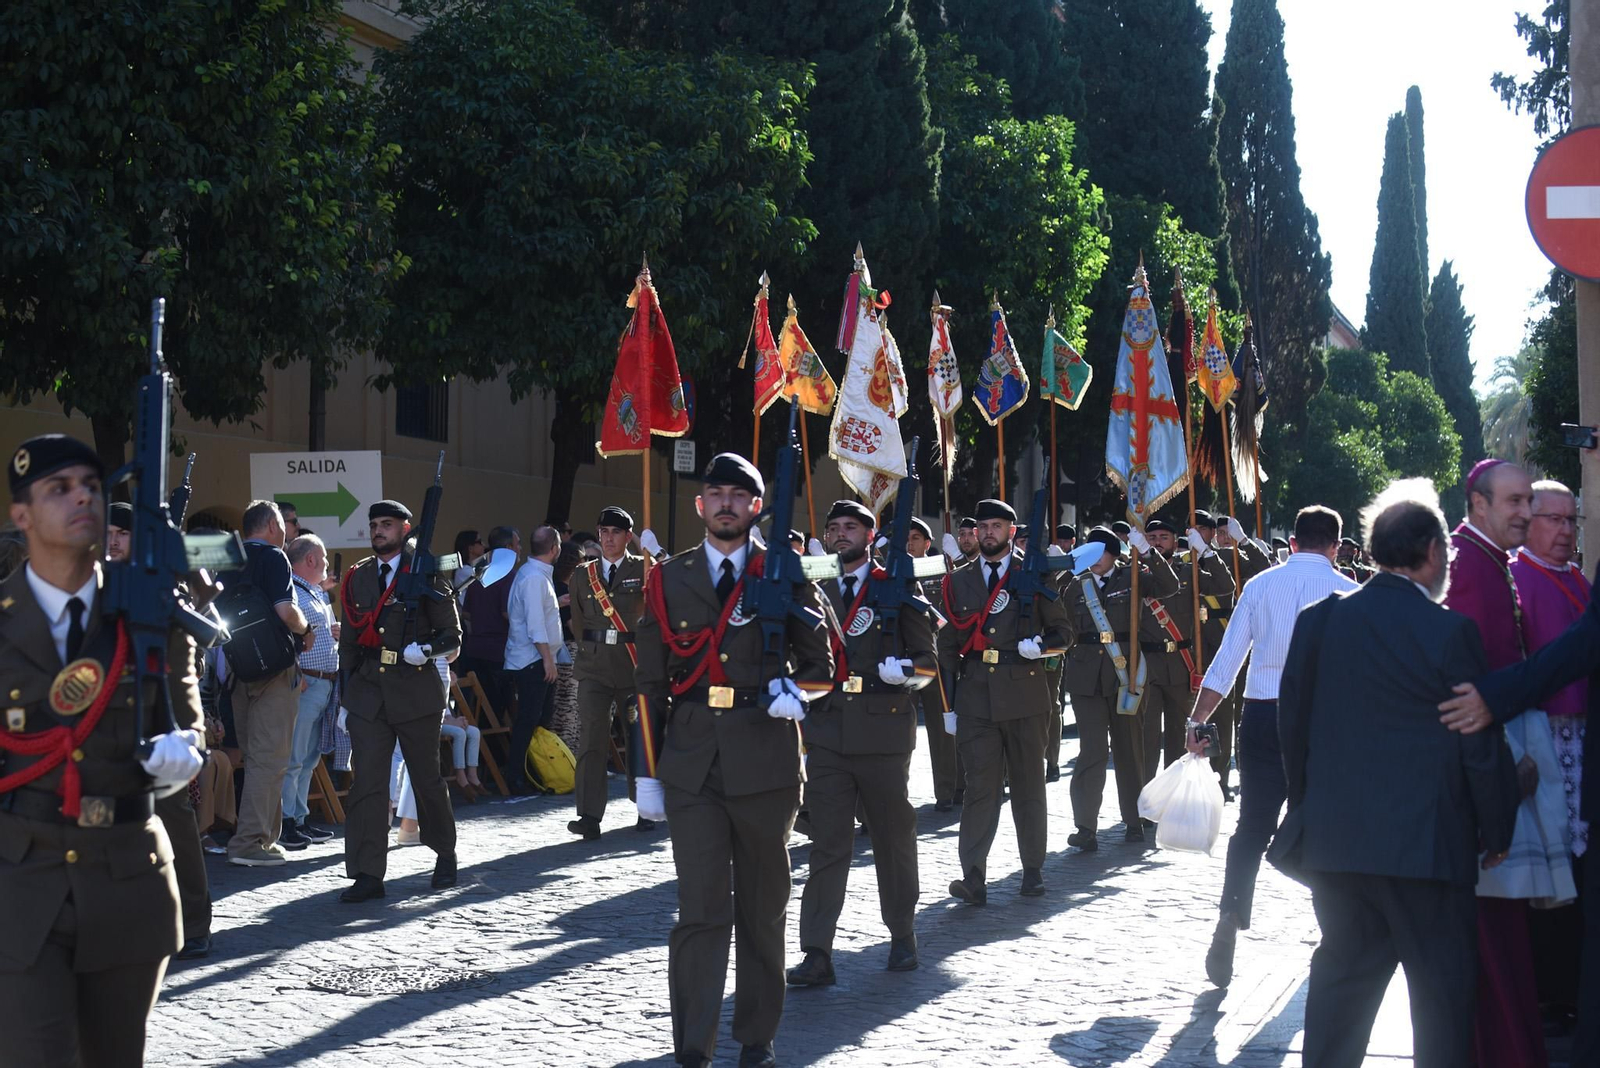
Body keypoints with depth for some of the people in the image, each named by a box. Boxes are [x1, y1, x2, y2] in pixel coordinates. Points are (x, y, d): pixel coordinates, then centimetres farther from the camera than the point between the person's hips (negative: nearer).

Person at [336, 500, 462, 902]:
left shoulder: (426, 574, 1)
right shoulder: (357, 578, 11)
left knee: (427, 778, 8)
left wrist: (426, 649, -19)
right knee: (366, 784, -6)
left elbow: (452, 636, 1)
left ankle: (445, 854, 30)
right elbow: (349, 641, 15)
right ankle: (368, 875, -5)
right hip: (368, 692, 3)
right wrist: (345, 698, 13)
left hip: (416, 691, -3)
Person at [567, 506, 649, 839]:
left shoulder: (644, 569, 3)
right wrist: (591, 649, 11)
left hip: (635, 663, -2)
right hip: (594, 667, 2)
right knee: (591, 738, -9)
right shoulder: (583, 575, 13)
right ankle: (589, 815, -10)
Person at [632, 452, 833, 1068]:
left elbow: (821, 665, 11)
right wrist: (647, 772, 4)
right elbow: (651, 683, 9)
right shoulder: (669, 580, 8)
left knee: (763, 909, 9)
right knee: (700, 911, -6)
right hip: (691, 767, 0)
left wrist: (794, 689, -12)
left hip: (766, 763, 0)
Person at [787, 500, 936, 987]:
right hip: (826, 732, 1)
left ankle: (902, 934, 28)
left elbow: (927, 659, 3)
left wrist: (905, 669, -17)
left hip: (883, 730, -1)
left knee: (894, 836, 10)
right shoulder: (813, 592, 12)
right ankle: (817, 955, -6)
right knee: (827, 843, -4)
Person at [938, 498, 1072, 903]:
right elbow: (948, 645, 12)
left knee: (1028, 784, 7)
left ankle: (1033, 870, 17)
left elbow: (1062, 632, 7)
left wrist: (1040, 645, -15)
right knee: (980, 785, -6)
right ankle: (974, 877, -10)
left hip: (1025, 693, -1)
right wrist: (948, 703, 8)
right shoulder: (958, 581, 10)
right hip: (976, 698, 1)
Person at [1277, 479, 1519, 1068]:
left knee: (1343, 974, 13)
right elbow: (1482, 745, -7)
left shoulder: (1318, 621, 2)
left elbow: (1292, 726, 9)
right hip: (1426, 843, -4)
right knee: (1443, 985, 6)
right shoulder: (1449, 631, -11)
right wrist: (1496, 832, 4)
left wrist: (1306, 810, 19)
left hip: (1334, 841, 5)